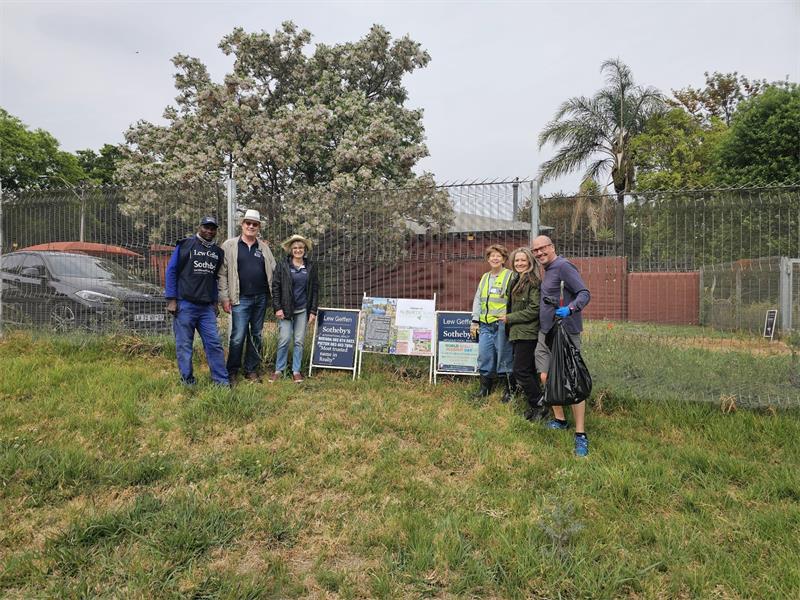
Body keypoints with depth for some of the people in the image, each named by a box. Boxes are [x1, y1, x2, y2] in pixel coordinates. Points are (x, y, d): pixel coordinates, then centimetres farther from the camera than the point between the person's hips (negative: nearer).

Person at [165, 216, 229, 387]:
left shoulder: (218, 252, 13)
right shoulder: (185, 245, -1)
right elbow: (171, 271, -2)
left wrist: (215, 302, 15)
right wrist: (171, 299, -7)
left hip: (207, 307, 4)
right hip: (185, 305, -4)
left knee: (214, 343, 1)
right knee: (184, 345, 2)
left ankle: (221, 380, 7)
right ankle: (188, 381, 13)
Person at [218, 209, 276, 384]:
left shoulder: (264, 247, 12)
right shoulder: (229, 246, 1)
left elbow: (273, 271, 12)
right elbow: (222, 273, -2)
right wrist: (224, 298, -7)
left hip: (261, 298, 4)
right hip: (241, 299, -4)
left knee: (256, 335, 10)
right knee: (238, 337, -6)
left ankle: (251, 370, 21)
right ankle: (232, 372, 9)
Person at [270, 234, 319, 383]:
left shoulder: (311, 266, 6)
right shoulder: (282, 265, 0)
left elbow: (315, 289, 8)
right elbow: (275, 287, -1)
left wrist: (313, 311, 3)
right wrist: (277, 308, -8)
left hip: (303, 310, 2)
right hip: (286, 309, -2)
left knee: (299, 341, 5)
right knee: (284, 340, -5)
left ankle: (296, 371, 15)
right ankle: (279, 370, 10)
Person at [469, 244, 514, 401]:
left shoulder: (510, 276, -2)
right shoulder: (484, 277, 17)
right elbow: (477, 300, 18)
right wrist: (475, 321, 11)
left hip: (502, 324, -6)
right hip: (485, 324, 6)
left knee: (504, 357, 0)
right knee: (484, 356, 7)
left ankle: (509, 389, 14)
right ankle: (485, 386, 21)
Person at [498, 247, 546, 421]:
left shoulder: (533, 282, -12)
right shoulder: (516, 281, 15)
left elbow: (534, 309, -18)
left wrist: (510, 318, -13)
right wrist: (508, 319, 7)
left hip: (527, 334, -9)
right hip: (518, 333, 9)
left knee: (520, 372, -7)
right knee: (529, 371, 13)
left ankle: (539, 405, 6)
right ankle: (534, 406, 21)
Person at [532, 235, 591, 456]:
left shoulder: (563, 266, -12)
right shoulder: (547, 270, 17)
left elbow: (584, 293, -19)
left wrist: (570, 308, -36)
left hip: (564, 332, -10)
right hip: (546, 332, 10)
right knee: (546, 377, 13)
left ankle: (580, 435, -4)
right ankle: (559, 420, 29)